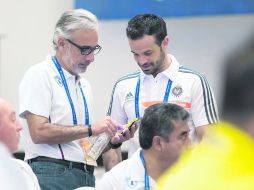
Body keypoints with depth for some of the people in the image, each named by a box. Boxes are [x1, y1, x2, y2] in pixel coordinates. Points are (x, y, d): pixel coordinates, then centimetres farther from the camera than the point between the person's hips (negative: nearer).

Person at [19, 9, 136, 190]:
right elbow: (39, 132, -16)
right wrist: (91, 129, -16)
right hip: (53, 175, -7)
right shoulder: (39, 75, -4)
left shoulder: (84, 85, 20)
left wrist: (113, 141, 3)